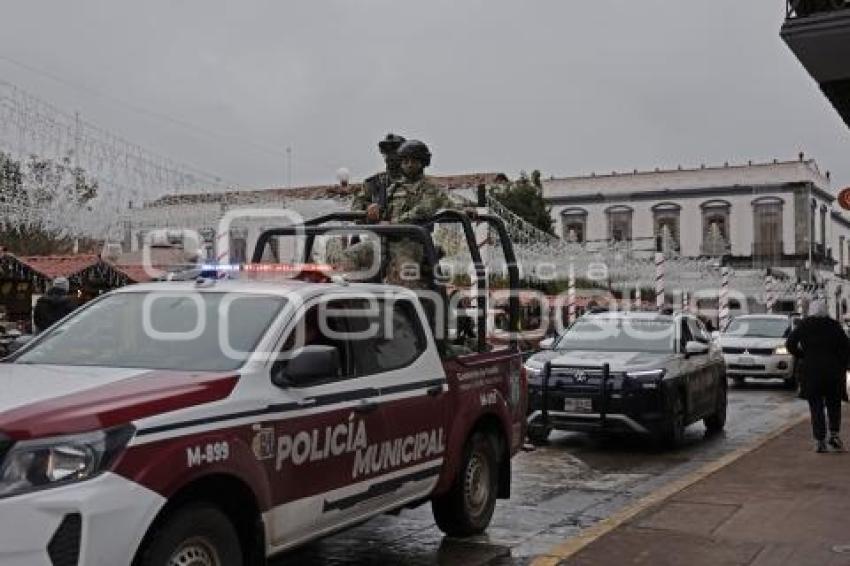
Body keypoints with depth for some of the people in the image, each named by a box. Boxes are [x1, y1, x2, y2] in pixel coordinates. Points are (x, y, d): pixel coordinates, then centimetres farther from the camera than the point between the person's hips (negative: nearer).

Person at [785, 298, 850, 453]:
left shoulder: (804, 326, 0)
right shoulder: (834, 326, -1)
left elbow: (790, 344, -2)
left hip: (811, 372, 0)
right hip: (833, 371, 0)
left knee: (816, 408, 5)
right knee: (834, 405, 15)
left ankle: (820, 441, 1)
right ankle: (834, 434, 0)